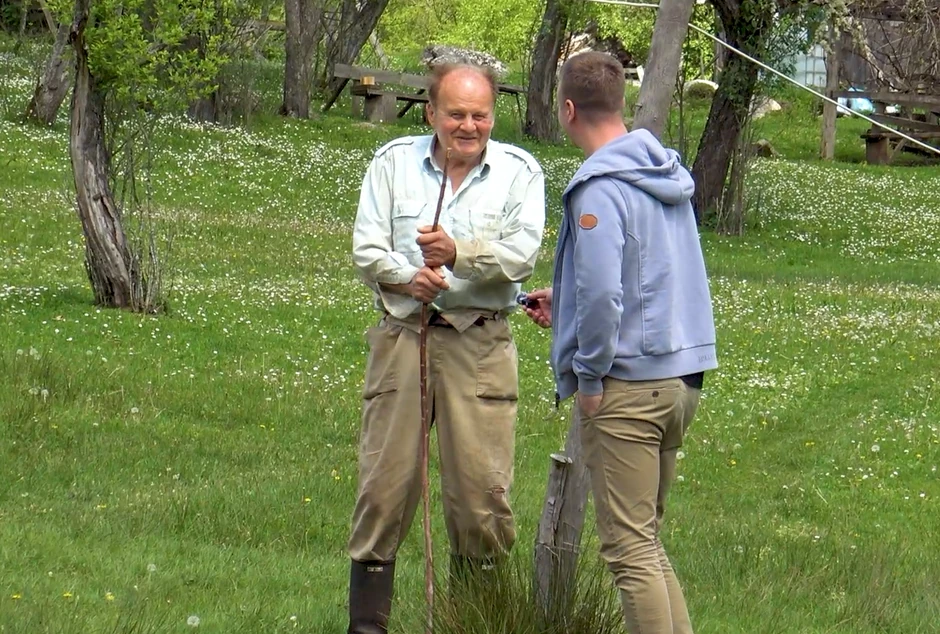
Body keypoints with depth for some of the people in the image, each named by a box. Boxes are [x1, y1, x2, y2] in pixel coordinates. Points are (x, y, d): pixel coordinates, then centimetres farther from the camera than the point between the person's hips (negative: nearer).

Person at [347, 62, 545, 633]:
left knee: (482, 484, -4)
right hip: (402, 334, 1)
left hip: (480, 341, -1)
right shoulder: (394, 162, 9)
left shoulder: (519, 172, 5)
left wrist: (459, 253, -23)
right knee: (386, 478, 0)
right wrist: (406, 276, -15)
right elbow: (366, 248, 5)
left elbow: (522, 255, -7)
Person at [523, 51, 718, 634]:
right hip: (683, 377, 9)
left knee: (630, 549, -3)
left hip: (626, 387, -9)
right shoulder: (669, 177, 12)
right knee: (648, 542, 17)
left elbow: (602, 293, -24)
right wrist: (563, 303, 25)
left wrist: (589, 376, -12)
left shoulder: (599, 189, -16)